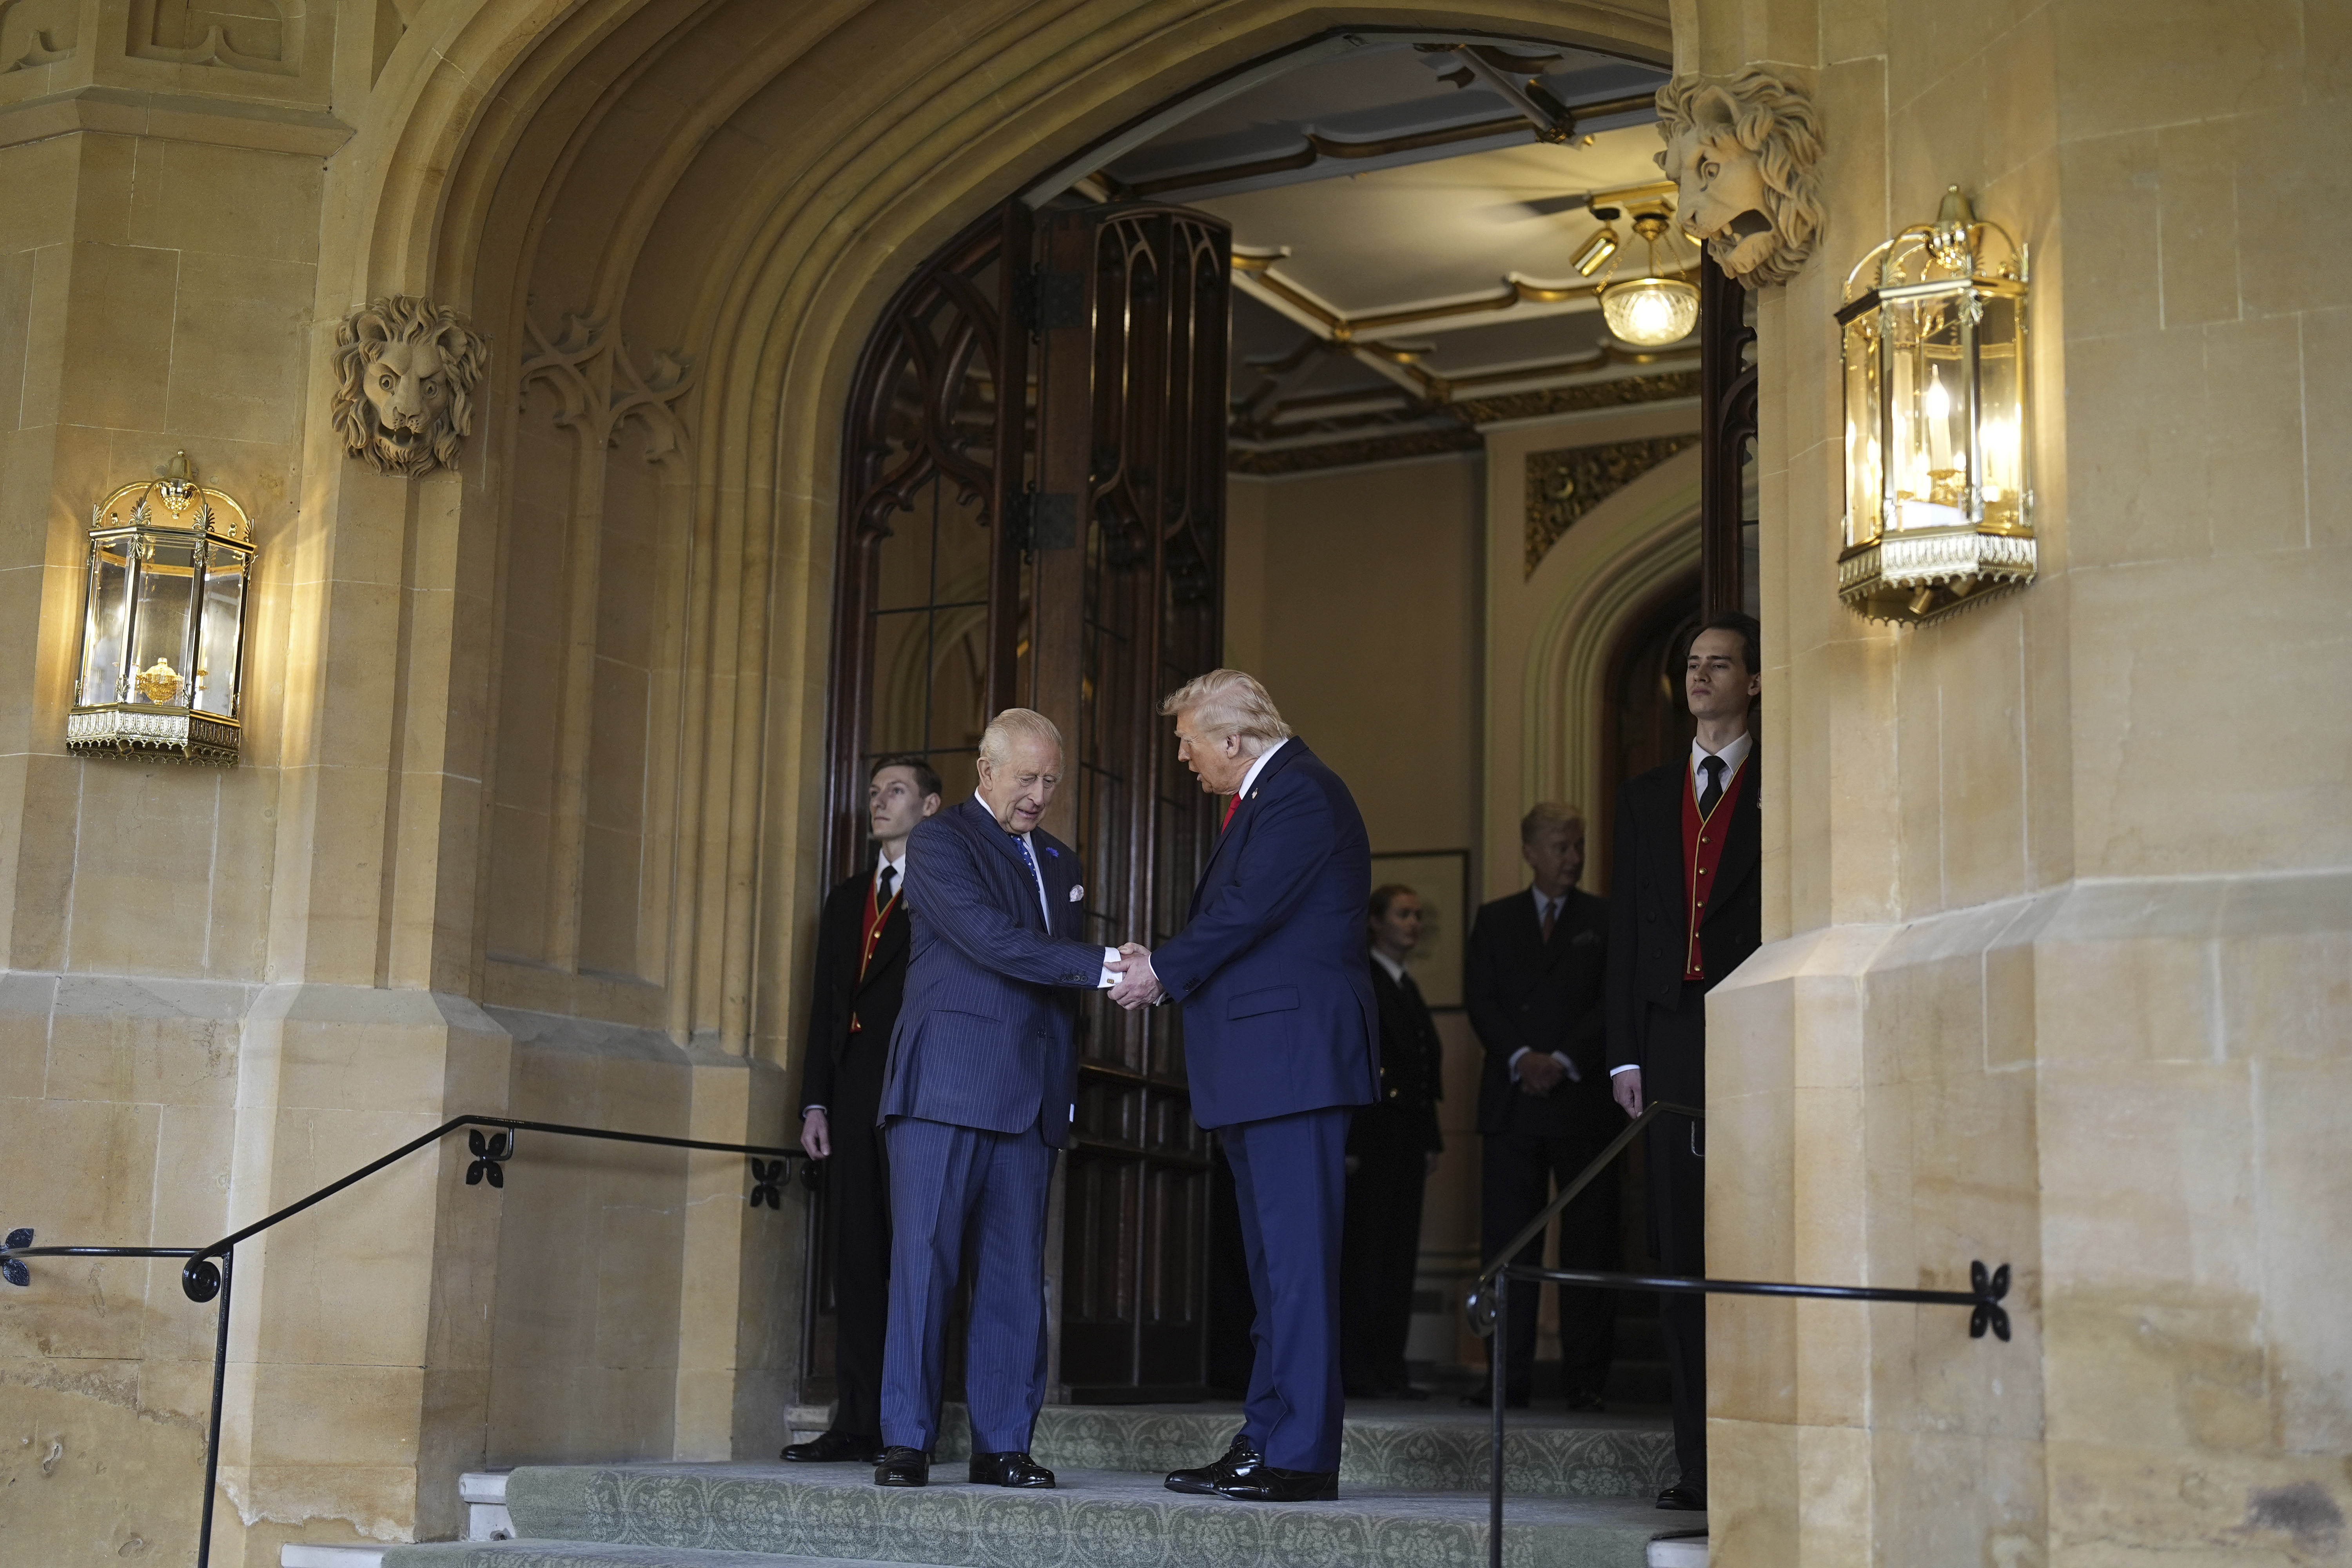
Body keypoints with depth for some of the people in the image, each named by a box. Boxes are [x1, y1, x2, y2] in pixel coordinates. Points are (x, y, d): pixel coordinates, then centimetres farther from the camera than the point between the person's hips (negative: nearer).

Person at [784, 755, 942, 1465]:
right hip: (853, 1092, 6)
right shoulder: (847, 898, 23)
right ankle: (858, 1420, 5)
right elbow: (825, 1002, 20)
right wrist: (815, 1101, 11)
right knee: (855, 1254, 4)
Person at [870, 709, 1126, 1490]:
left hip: (1030, 1098, 6)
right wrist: (1104, 964, -20)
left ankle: (1003, 1443, 8)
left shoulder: (1059, 862, 21)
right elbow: (989, 937, -15)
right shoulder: (939, 841, 0)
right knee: (924, 1259, -6)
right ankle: (906, 1441, -2)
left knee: (1016, 1273, 4)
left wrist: (1064, 1087, 12)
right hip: (946, 1087, -6)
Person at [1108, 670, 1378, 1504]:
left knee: (1296, 1255, -10)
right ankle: (1265, 1441, 16)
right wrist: (1161, 964, 4)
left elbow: (1247, 911, -17)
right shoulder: (1263, 797, 22)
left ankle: (1297, 1454, -8)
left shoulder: (1301, 793, -11)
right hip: (1259, 1066, 11)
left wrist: (1163, 973, -6)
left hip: (1294, 1056, -11)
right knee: (1271, 1257, 11)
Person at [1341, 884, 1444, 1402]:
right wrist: (1346, 1143, -17)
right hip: (1370, 1139, -8)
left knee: (1399, 1256, 6)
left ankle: (1388, 1371, 8)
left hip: (1405, 1142, 8)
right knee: (1364, 1255, -7)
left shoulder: (1408, 989, 20)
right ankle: (1358, 1371, -5)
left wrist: (1430, 1140, 11)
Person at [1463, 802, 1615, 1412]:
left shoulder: (1605, 921, 9)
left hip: (1583, 1099, -1)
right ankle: (1508, 1378, 4)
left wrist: (1563, 1061, -12)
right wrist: (1521, 1058, -12)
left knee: (1589, 1243, -1)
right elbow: (1480, 1000, 4)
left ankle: (1587, 1379, 3)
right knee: (1507, 1243, 0)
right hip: (1513, 1100, 2)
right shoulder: (1495, 920, 15)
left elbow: (1612, 1003, 0)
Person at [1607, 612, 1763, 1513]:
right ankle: (1699, 1463, 8)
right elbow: (1625, 932, 15)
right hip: (1673, 1042, 4)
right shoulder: (1646, 797, 19)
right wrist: (1624, 1052, 7)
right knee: (1683, 1253, 4)